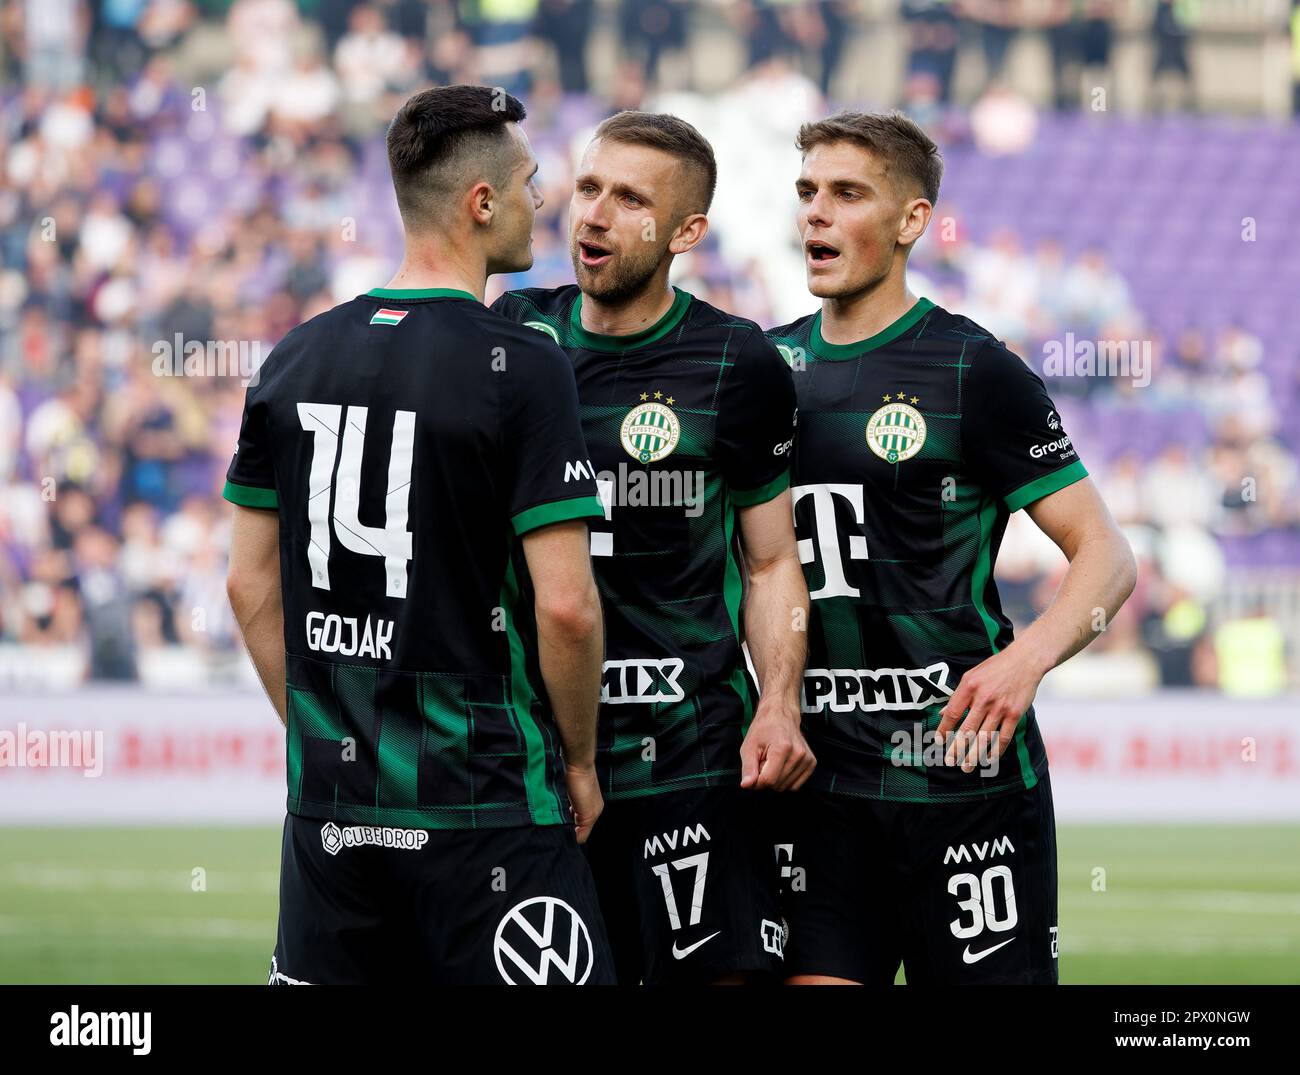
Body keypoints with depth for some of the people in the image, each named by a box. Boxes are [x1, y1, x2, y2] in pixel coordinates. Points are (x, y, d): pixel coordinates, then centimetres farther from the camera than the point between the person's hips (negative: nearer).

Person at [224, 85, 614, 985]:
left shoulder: (295, 360, 7)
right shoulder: (523, 368, -11)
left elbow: (252, 586, 12)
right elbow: (565, 606, -14)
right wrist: (578, 762, 0)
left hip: (329, 808, 6)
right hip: (484, 809, -6)